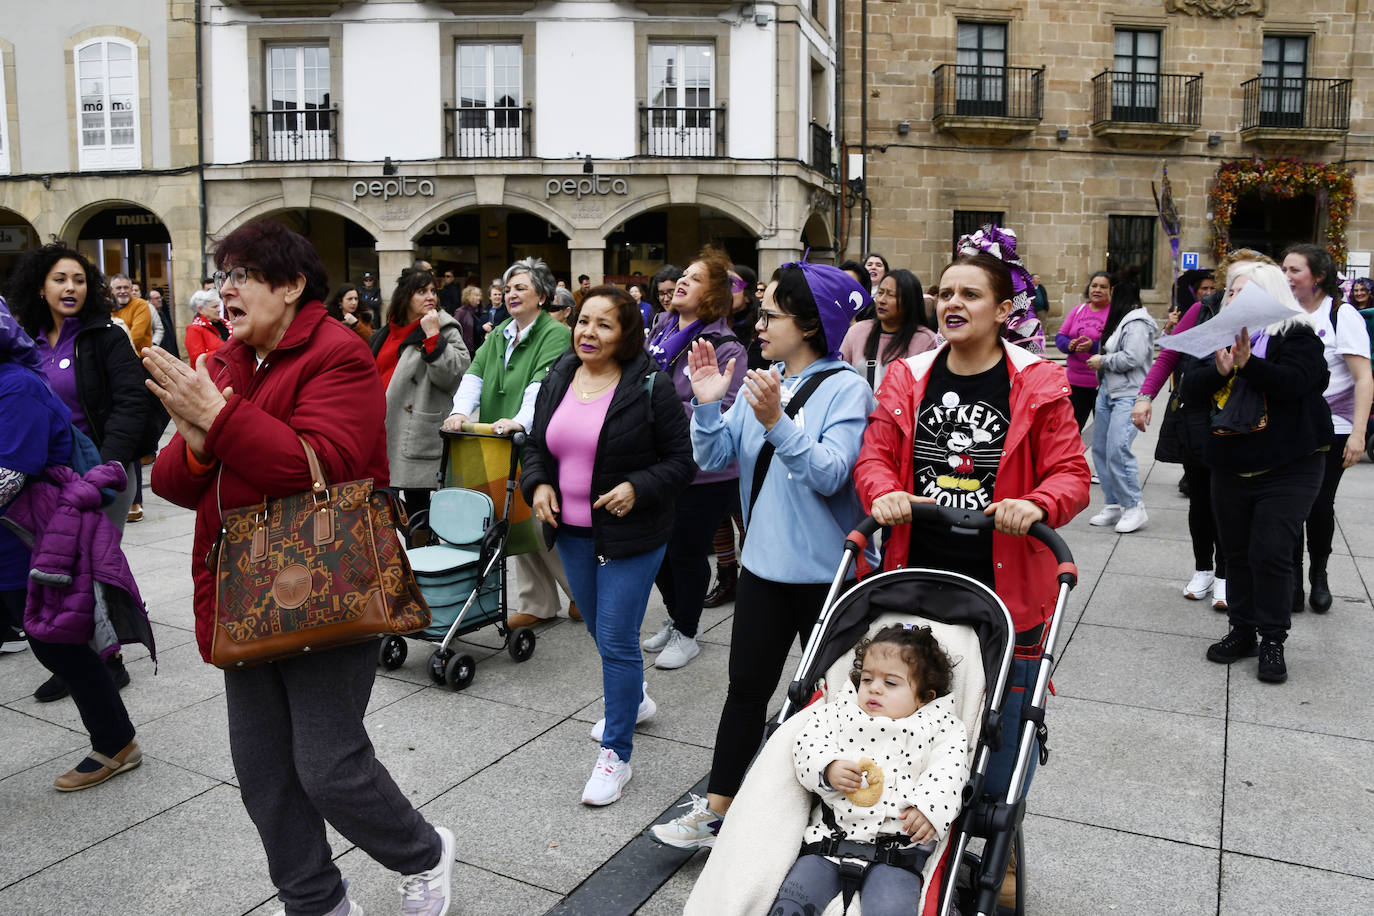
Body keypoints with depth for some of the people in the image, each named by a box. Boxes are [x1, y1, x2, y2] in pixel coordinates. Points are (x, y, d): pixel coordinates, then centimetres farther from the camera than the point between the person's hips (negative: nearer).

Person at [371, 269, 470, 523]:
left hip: (417, 434, -6)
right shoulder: (384, 333, 16)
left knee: (417, 503, -3)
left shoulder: (446, 331, -2)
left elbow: (452, 374, -17)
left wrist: (432, 336, -19)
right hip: (380, 430, 7)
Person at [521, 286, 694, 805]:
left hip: (630, 537, -6)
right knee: (601, 631, 21)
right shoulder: (558, 380, 5)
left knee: (617, 641, -4)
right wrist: (537, 484, -4)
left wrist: (638, 488, -24)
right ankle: (635, 700, 47)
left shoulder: (650, 387, -13)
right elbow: (537, 446, 15)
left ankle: (616, 754, 11)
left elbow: (681, 459, -10)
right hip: (572, 533, 7)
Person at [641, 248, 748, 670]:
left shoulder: (725, 347, -13)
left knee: (686, 552, 5)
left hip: (703, 474, -7)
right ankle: (674, 620, 39)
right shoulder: (659, 333, 9)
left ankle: (686, 634, 26)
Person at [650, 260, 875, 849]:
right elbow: (714, 457, 2)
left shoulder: (846, 388, -12)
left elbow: (830, 474, -24)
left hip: (825, 570, -5)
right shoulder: (761, 381, 5)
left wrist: (777, 422, -35)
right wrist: (708, 405, -13)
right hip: (765, 560, 5)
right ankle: (714, 812, 22)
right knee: (746, 686, 12)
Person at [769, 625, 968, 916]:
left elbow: (949, 770, -1)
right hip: (831, 834, 3)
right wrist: (827, 769, -13)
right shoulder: (840, 712, 16)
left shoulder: (939, 728, 11)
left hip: (899, 842, -2)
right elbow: (807, 742, 7)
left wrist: (929, 807, -19)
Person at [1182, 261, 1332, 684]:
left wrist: (1248, 362, -33)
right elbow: (1191, 387, 1)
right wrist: (1219, 369, -17)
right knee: (1236, 553, 11)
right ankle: (1242, 631, 24)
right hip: (1231, 468, 5)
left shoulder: (1297, 335, -4)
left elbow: (1292, 382, -21)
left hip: (1288, 469, -5)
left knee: (1271, 553, -9)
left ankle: (1272, 641, 4)